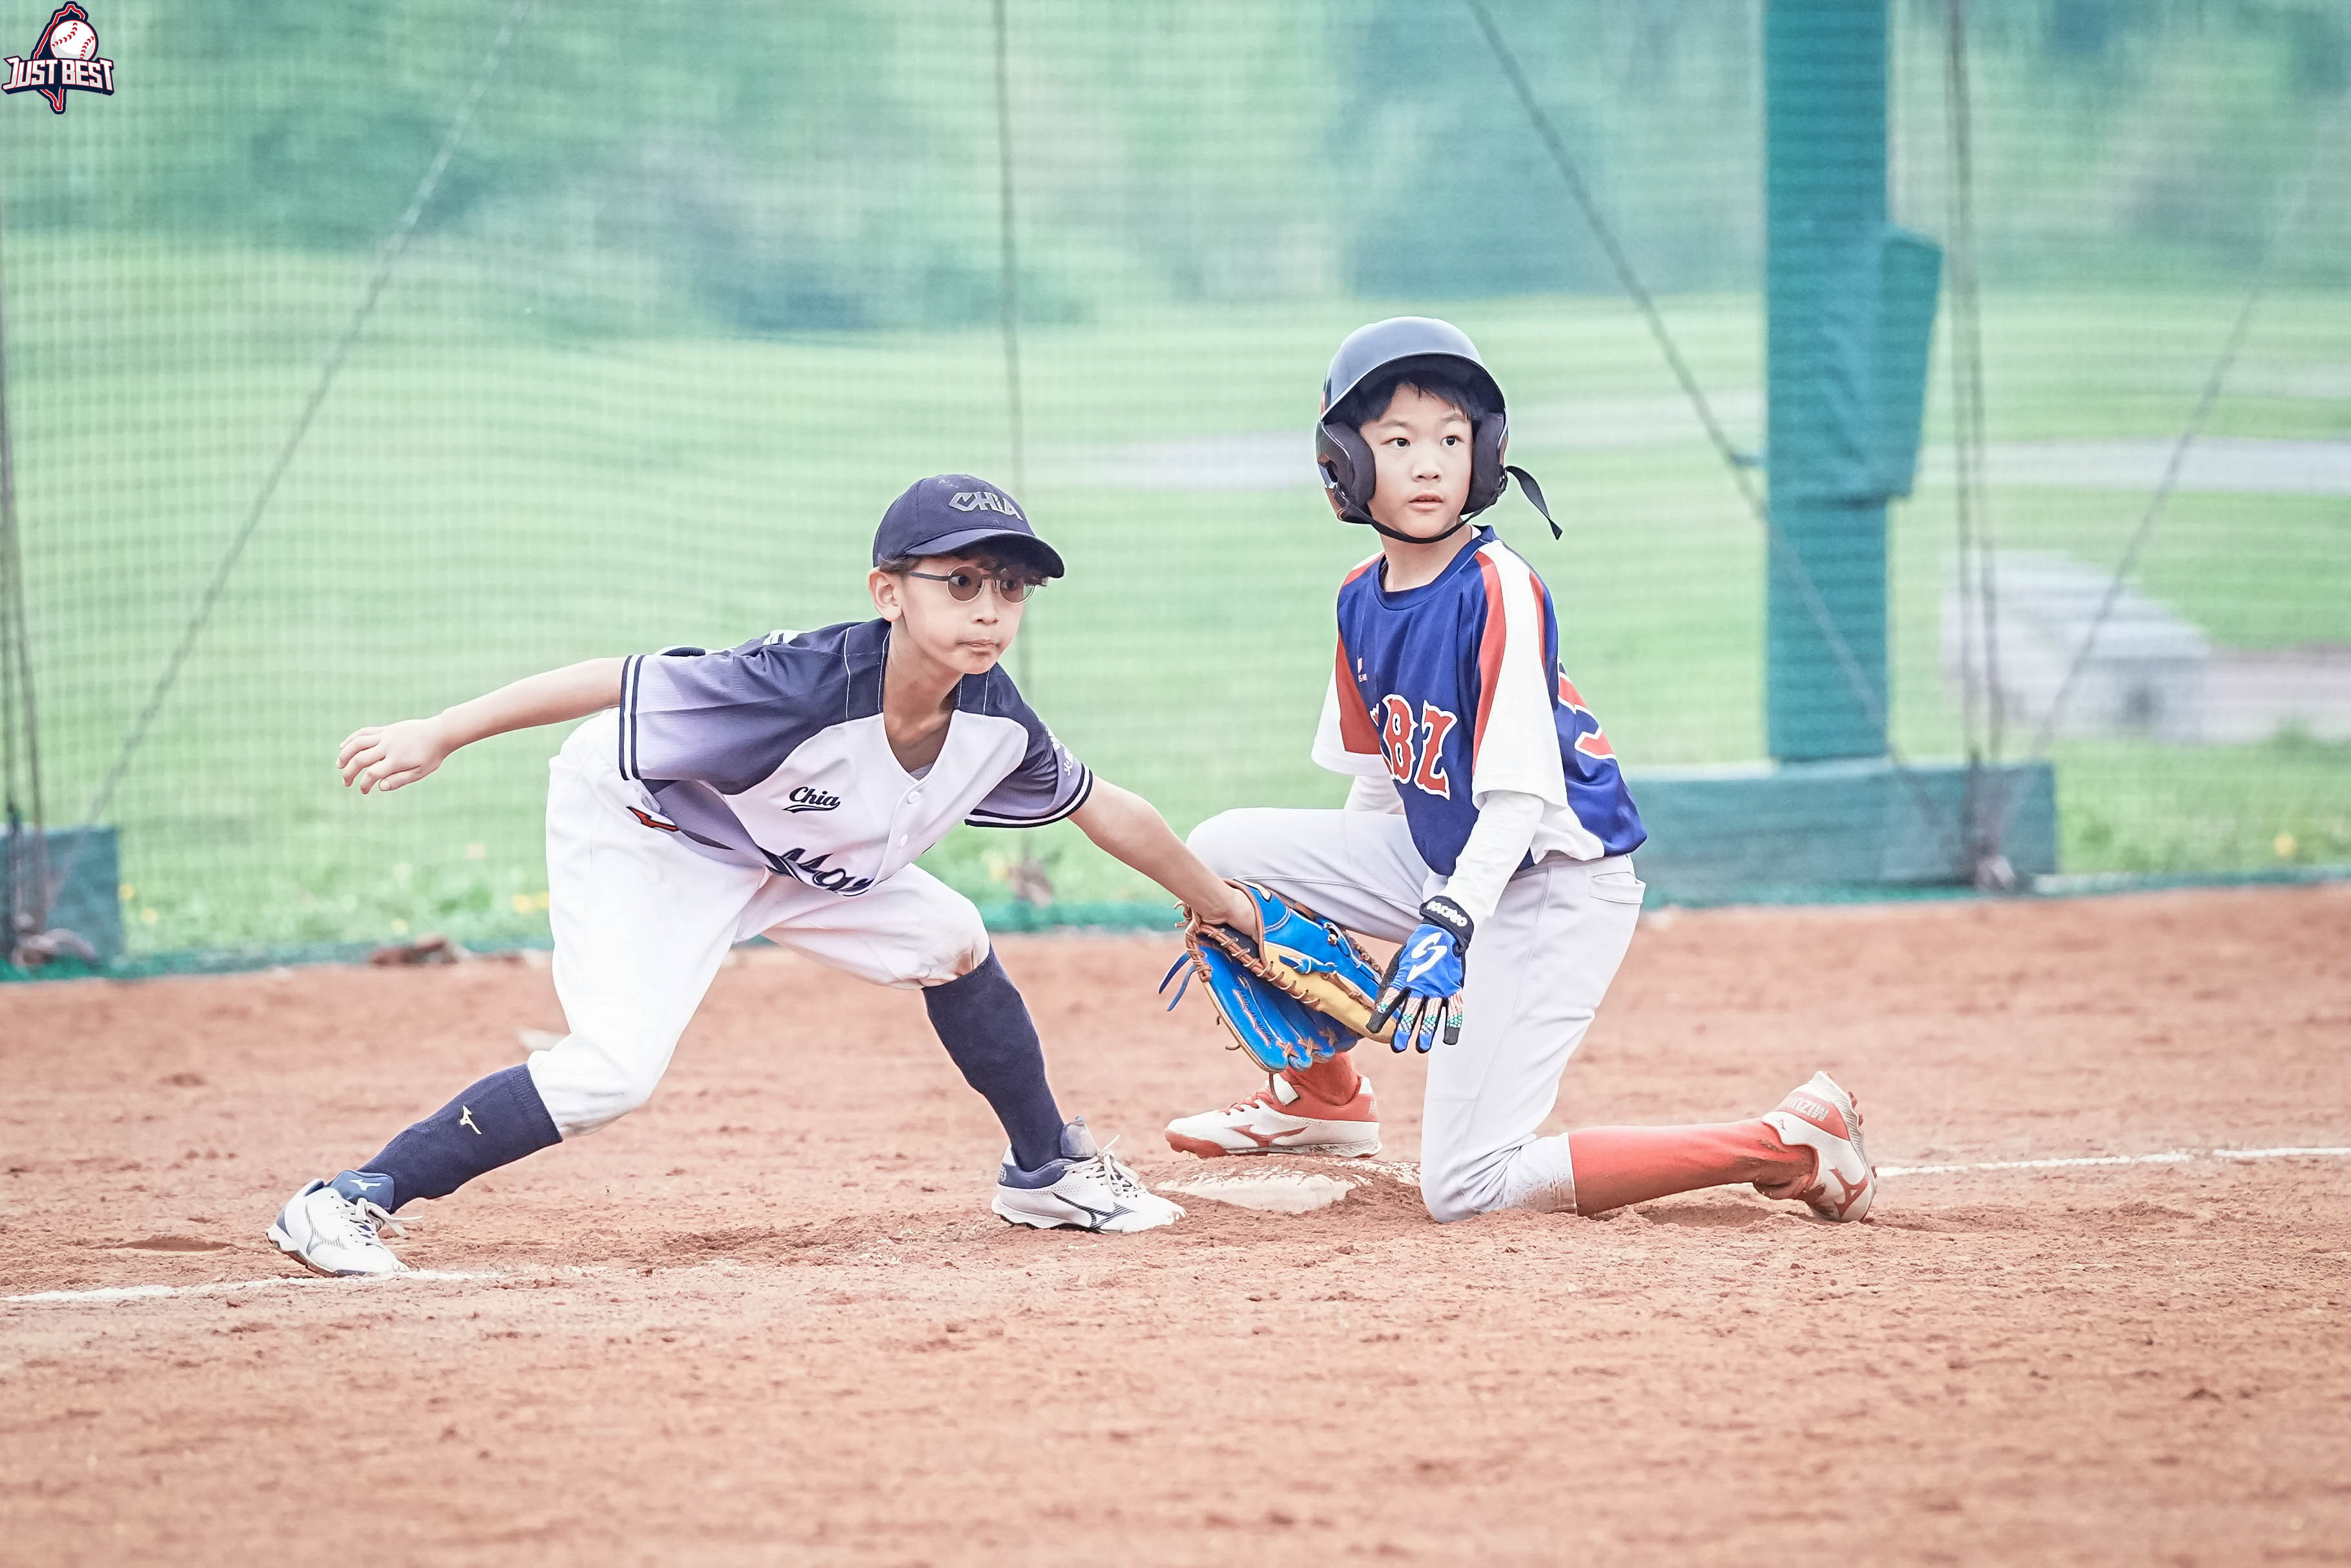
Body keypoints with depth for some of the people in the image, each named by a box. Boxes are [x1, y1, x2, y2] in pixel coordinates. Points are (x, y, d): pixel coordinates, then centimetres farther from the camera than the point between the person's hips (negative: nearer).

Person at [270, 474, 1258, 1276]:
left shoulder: (995, 722, -16)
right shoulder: (805, 685, -38)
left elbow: (1102, 808, 3)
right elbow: (616, 683, -33)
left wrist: (1219, 904, 16)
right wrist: (440, 734, -33)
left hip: (785, 861, 8)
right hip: (639, 836, -8)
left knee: (949, 943, 7)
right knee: (614, 1067, -24)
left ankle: (1047, 1173, 31)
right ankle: (343, 1206, -21)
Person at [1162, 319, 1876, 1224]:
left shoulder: (1498, 591, -21)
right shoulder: (1362, 601, 2)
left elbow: (1518, 799, -26)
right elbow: (1378, 779, 14)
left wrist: (1448, 927, -37)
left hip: (1552, 885, -8)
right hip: (1442, 862, 8)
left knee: (1463, 1190, -15)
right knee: (1225, 849, 3)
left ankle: (1791, 1143, -12)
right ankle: (1322, 1098, 22)